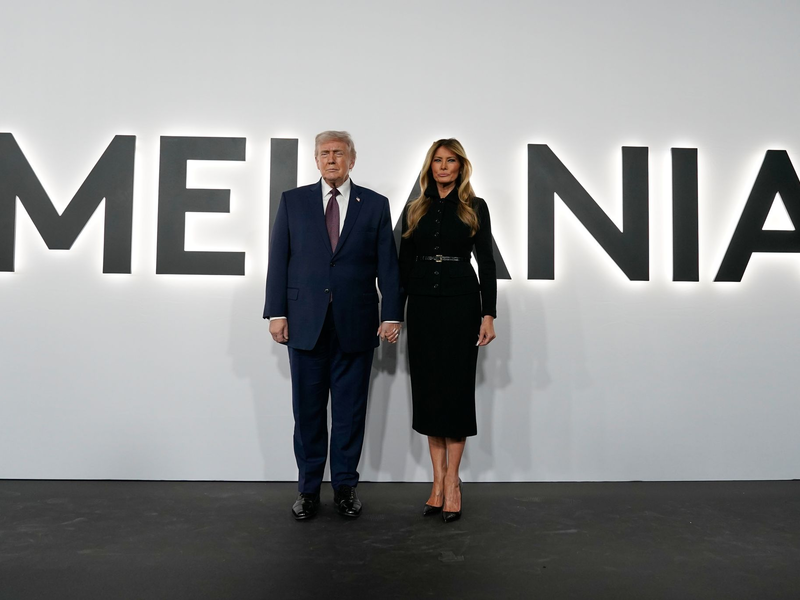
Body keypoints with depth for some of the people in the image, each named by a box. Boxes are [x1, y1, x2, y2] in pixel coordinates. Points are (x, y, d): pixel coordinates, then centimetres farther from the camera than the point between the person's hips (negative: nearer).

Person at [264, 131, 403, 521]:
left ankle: (345, 485, 22)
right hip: (305, 323, 1)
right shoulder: (292, 201, 7)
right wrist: (277, 312, -3)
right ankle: (308, 487, 22)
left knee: (350, 409, 7)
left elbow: (387, 264, 3)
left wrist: (392, 314, -4)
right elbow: (278, 260, 4)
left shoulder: (375, 205, 6)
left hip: (355, 324, 0)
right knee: (307, 408, 8)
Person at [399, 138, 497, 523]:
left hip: (461, 303, -3)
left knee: (456, 389, -1)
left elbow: (486, 262, -1)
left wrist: (489, 314, -9)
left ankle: (452, 480, 9)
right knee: (428, 390, 4)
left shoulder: (475, 208, 3)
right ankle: (438, 480, 14)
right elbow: (404, 263, 10)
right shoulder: (415, 209, 10)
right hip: (422, 305, 3)